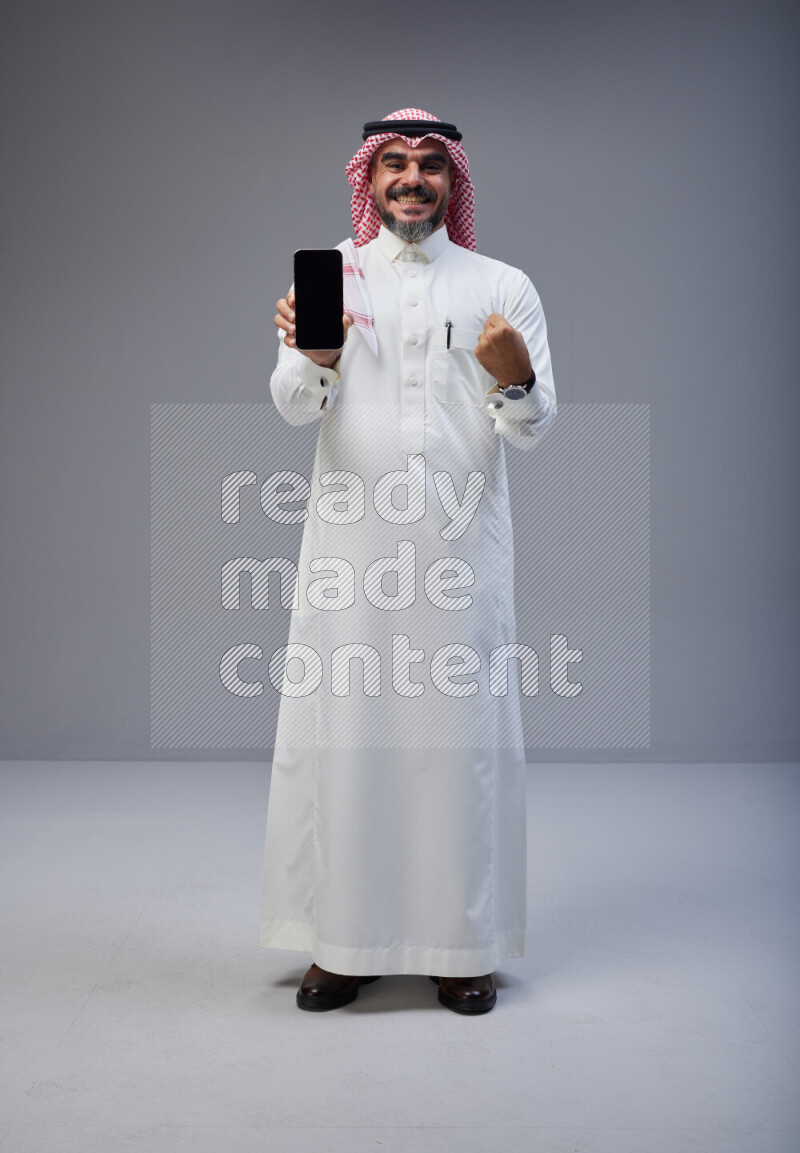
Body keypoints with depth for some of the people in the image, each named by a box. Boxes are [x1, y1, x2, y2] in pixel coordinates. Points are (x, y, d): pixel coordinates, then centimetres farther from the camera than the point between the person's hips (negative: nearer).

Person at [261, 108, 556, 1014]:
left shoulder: (504, 286, 11)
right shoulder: (327, 273, 11)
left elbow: (535, 429, 4)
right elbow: (293, 407, -2)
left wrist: (516, 381, -18)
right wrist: (312, 357, -24)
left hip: (462, 542, 0)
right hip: (350, 541, 0)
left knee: (463, 732, 2)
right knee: (341, 729, 0)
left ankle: (462, 945, 13)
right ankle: (342, 939, 12)